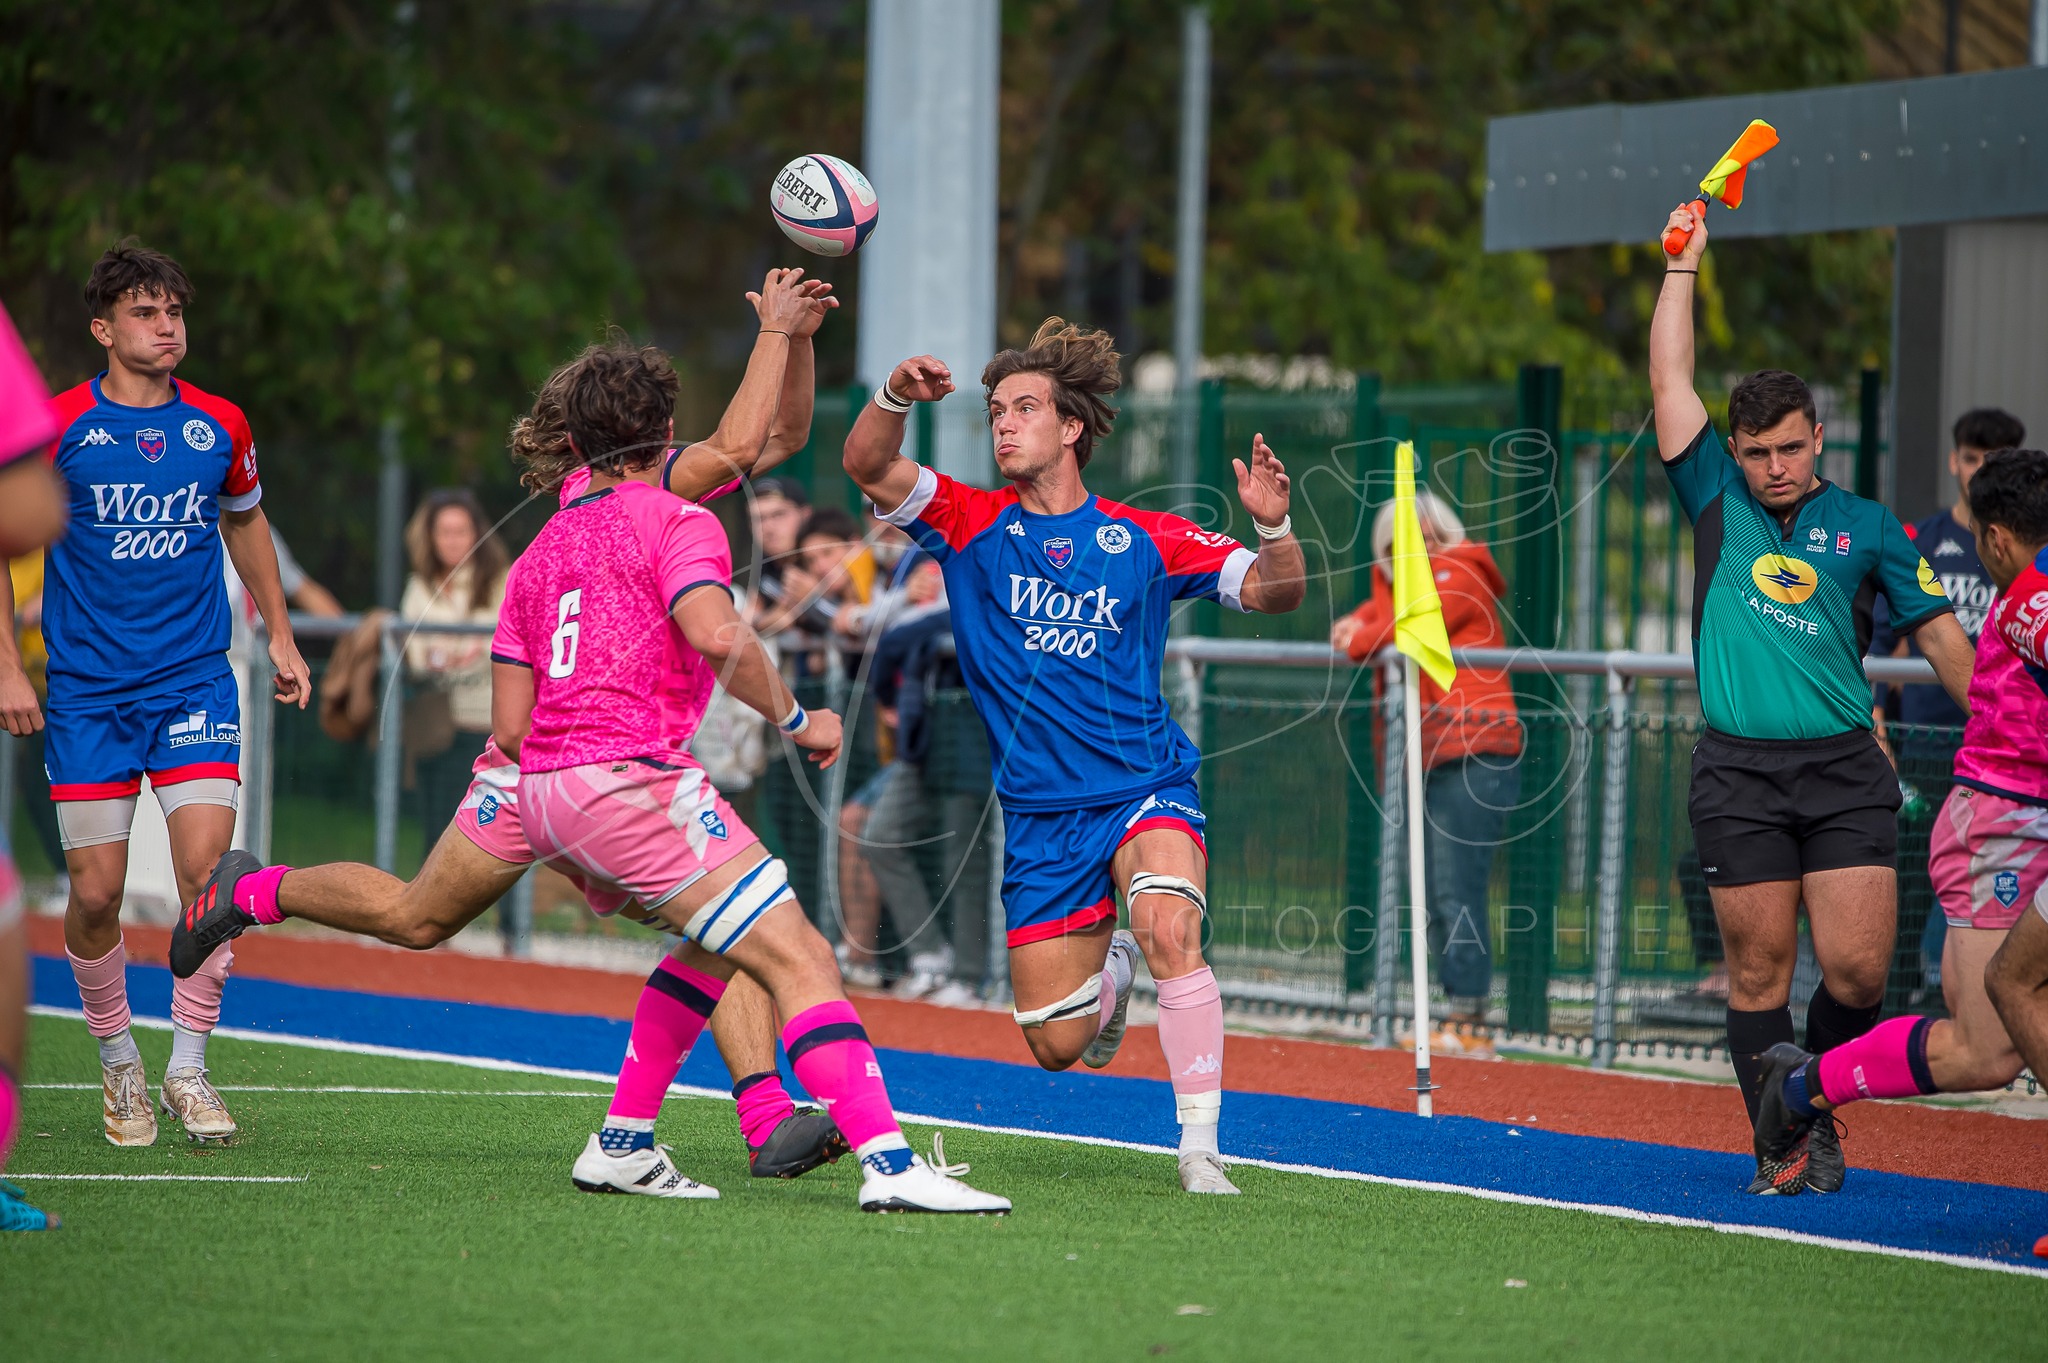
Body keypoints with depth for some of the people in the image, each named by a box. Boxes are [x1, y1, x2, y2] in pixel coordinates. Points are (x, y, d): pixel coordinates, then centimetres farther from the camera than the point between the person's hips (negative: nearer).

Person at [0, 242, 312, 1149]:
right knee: (95, 892, -2)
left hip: (195, 682, 1)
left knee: (205, 869, -13)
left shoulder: (220, 426, 4)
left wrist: (280, 633, 22)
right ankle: (117, 1063, 21)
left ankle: (188, 1071, 0)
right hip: (87, 691, -1)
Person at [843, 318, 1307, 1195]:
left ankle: (1200, 1147, -24)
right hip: (1039, 815, 2)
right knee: (1056, 1046, 4)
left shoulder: (1144, 539, 2)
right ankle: (1111, 970, 41)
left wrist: (1274, 527, -23)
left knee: (1170, 927, -33)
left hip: (1146, 787, -2)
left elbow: (1275, 593, -2)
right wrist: (896, 395, -32)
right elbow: (867, 466, -12)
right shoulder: (972, 526, 3)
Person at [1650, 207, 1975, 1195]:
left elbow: (1940, 637, 11)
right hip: (1738, 774, 0)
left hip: (1844, 771, 0)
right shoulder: (1718, 501, 10)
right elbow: (1669, 382, 6)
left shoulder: (1866, 528, 9)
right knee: (1758, 970, 0)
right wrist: (1681, 266, 6)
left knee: (1857, 968, -7)